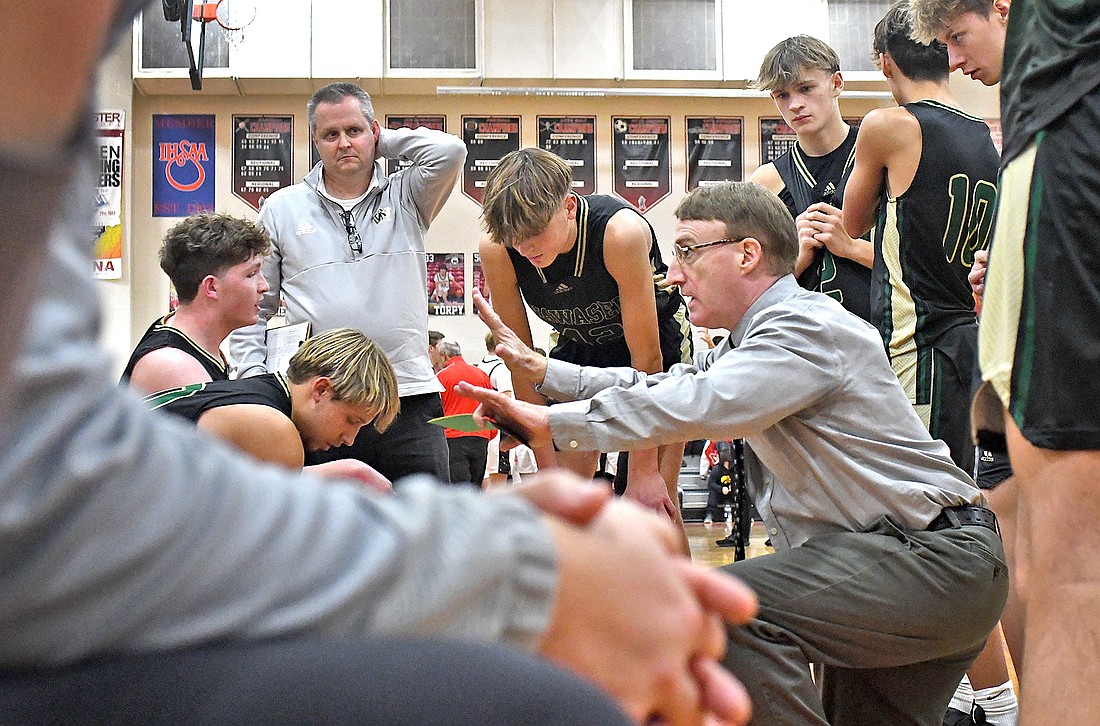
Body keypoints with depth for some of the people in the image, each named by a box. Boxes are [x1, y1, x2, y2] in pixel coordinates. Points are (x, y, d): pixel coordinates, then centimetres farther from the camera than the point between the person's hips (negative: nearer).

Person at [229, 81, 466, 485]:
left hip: (409, 402, 0)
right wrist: (257, 383, 3)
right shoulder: (282, 209, 13)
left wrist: (385, 141, 7)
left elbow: (449, 152, -9)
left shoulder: (405, 198, 11)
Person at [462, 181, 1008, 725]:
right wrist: (541, 369, 14)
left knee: (729, 608, -26)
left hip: (935, 558, -11)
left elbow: (693, 406, -26)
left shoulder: (807, 326, -16)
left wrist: (552, 423, -21)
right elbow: (664, 386, 20)